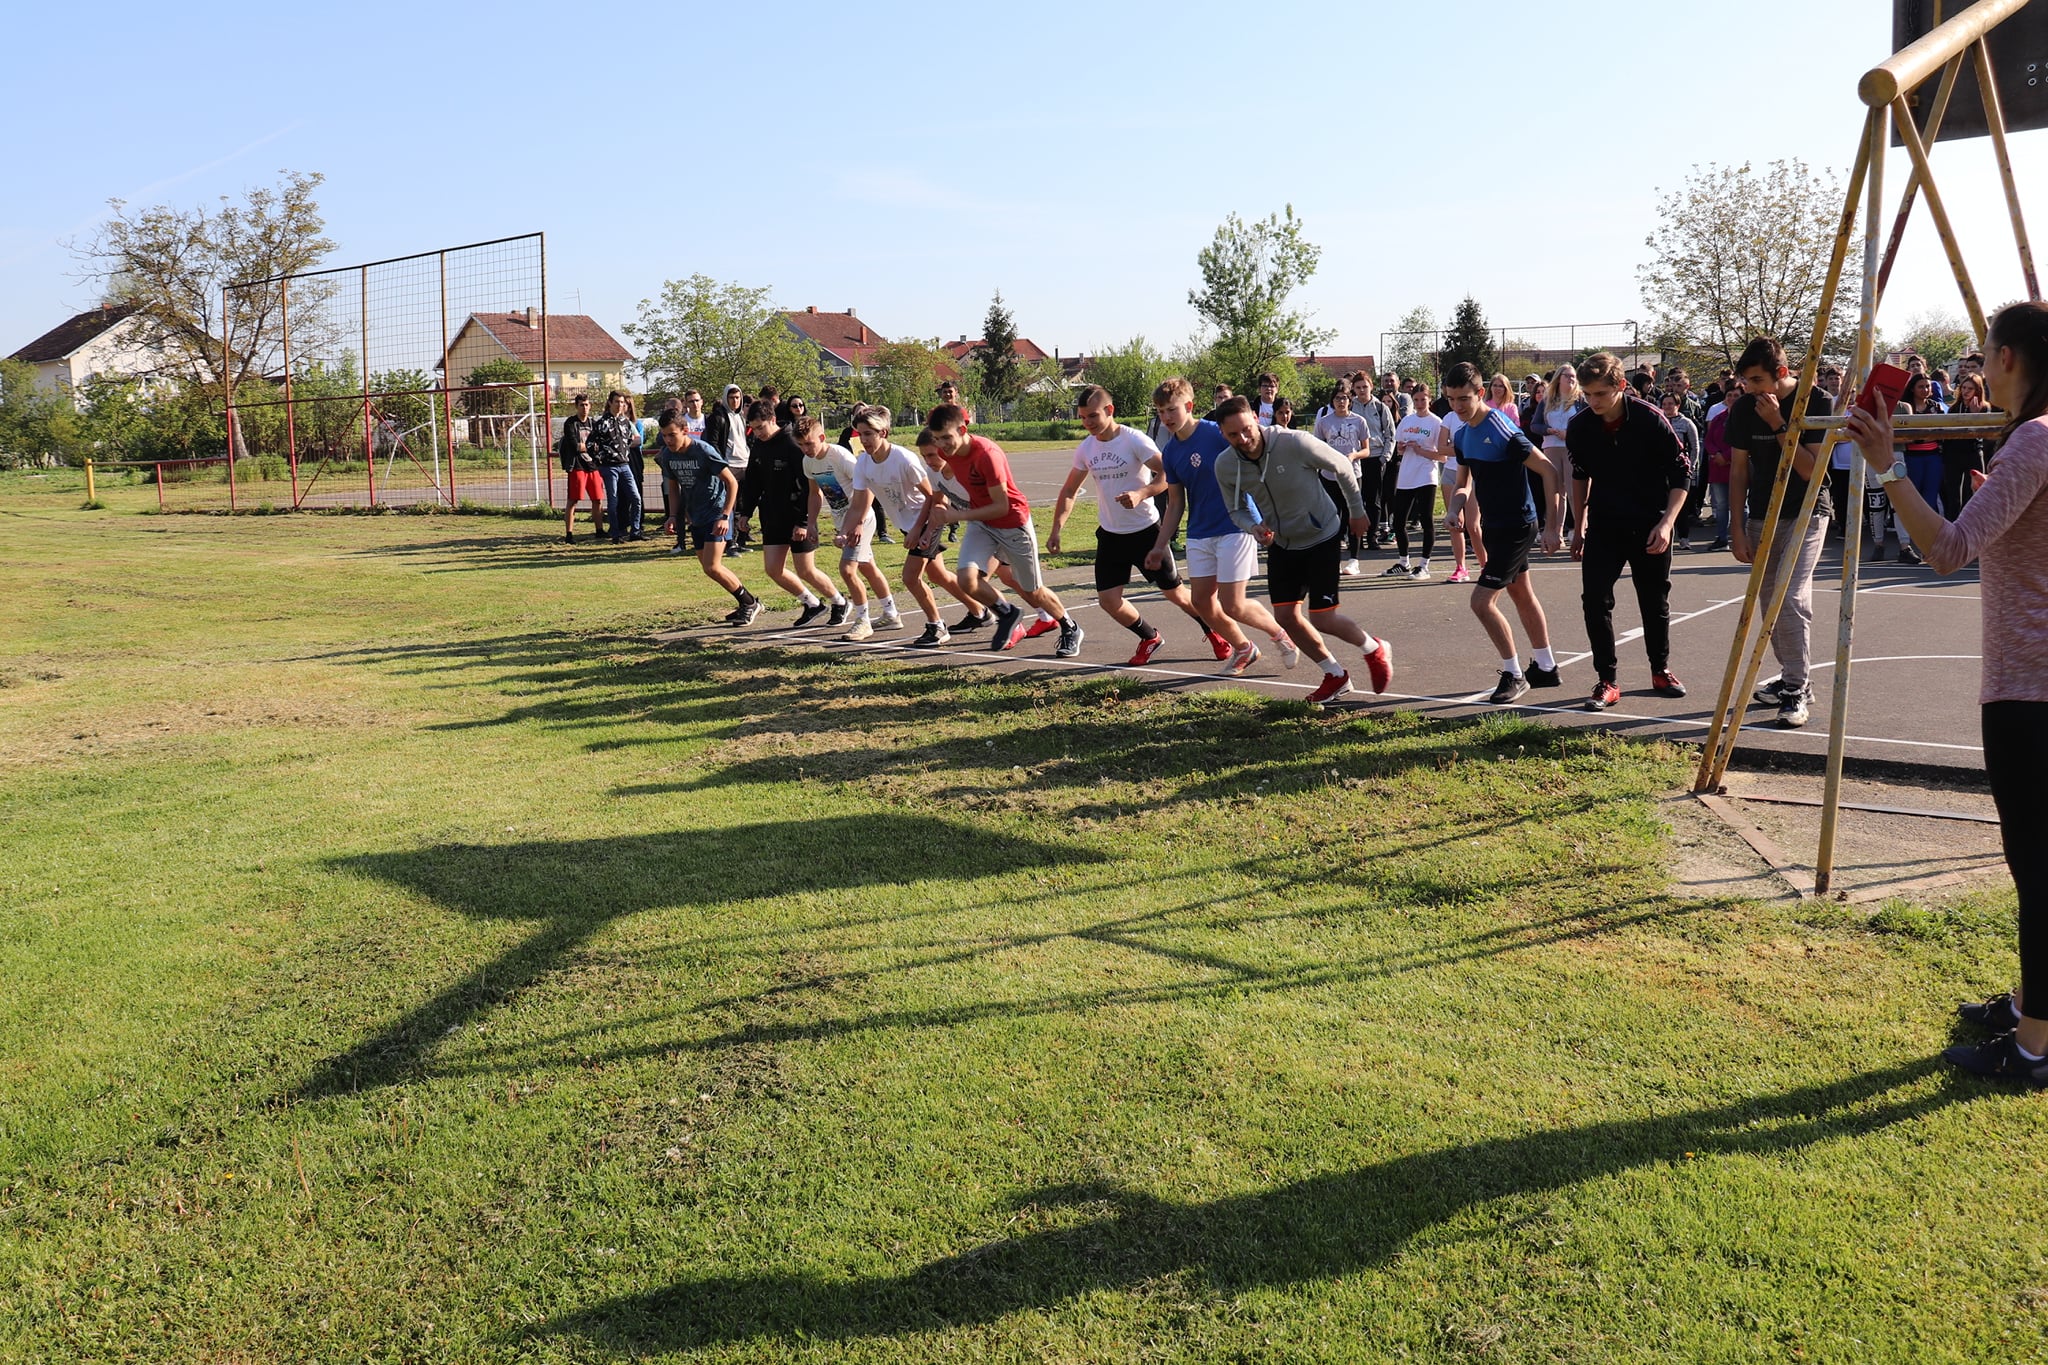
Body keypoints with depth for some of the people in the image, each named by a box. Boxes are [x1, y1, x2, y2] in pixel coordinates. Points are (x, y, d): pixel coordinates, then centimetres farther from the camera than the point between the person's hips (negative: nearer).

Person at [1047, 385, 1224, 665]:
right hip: (1110, 535, 5)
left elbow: (1167, 475, -22)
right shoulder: (1085, 449, 1)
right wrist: (1056, 530, 2)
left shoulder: (1135, 440, -16)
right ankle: (1150, 638, 23)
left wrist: (1140, 494, -39)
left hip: (1145, 531, -5)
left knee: (1174, 593, 5)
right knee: (1108, 600, -3)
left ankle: (1214, 633, 31)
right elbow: (1069, 491, 11)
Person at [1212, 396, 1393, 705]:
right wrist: (1254, 527, -20)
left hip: (1322, 536, -5)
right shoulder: (1224, 466, -14)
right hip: (1282, 543, 5)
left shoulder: (1295, 442, -28)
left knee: (1322, 619, -7)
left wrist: (1357, 512, 0)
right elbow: (1237, 509, 3)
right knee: (1286, 616, 2)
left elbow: (1342, 467, -11)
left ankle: (1374, 650, 23)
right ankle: (1335, 675, 23)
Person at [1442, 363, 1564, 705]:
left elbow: (1548, 471, -20)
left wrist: (1553, 526, -22)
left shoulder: (1502, 431, -22)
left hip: (1516, 528, -9)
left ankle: (1514, 674, 3)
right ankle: (1545, 668, 34)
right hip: (1496, 526, 10)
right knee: (1522, 596, 19)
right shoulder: (1463, 433, 4)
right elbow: (1464, 480, 16)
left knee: (1482, 602, -12)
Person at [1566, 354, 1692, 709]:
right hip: (1604, 524, 2)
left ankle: (1661, 670, 30)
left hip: (1651, 526, -2)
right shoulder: (1580, 427, -7)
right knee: (1595, 598, -10)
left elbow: (1681, 473, -10)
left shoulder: (1651, 420, -17)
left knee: (1655, 600, 10)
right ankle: (1607, 680, -1)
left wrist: (1666, 523, -21)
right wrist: (1579, 527, 13)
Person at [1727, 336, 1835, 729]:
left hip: (1806, 513, -5)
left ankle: (1798, 690, -12)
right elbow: (1738, 471, 4)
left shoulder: (1816, 402, -13)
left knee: (1791, 598, -18)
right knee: (1768, 603, 6)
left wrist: (1779, 425, -23)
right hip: (1762, 516, 5)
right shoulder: (1744, 408, -3)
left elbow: (1813, 471, -17)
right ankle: (1791, 677, 23)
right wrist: (1737, 527, 0)